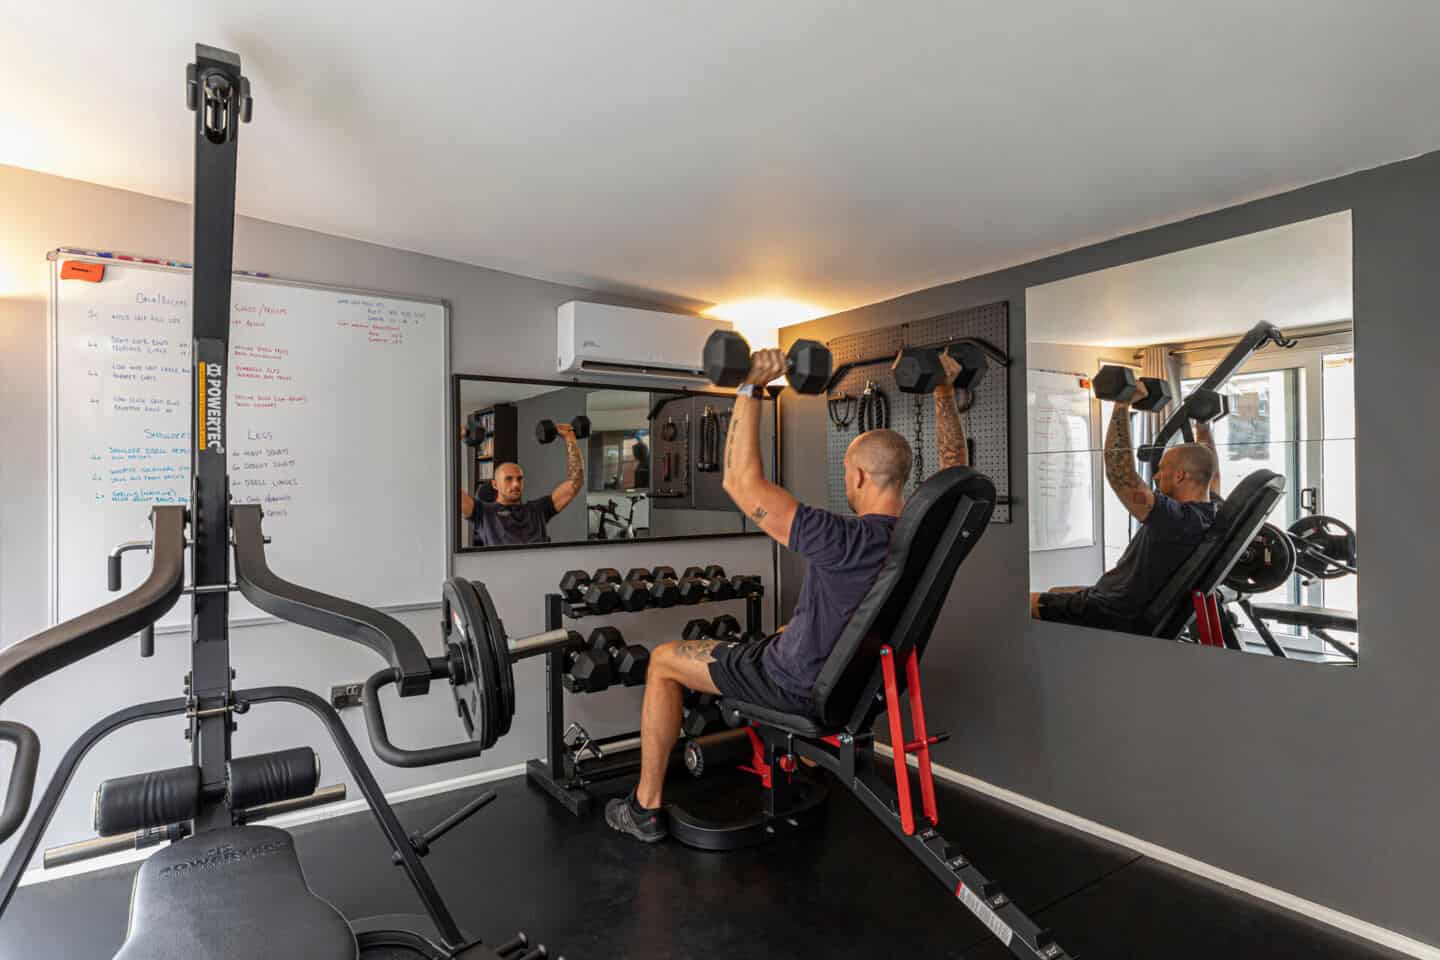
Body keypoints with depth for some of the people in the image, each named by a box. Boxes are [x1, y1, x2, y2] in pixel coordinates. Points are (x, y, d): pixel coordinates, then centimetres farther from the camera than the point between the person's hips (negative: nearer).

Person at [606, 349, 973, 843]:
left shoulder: (847, 541, -34)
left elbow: (742, 482, -34)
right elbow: (954, 467, 9)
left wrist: (750, 388, -33)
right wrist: (945, 390, 9)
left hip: (802, 685, -7)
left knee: (664, 661, 8)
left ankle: (645, 807, 19)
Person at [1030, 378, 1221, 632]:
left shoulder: (1175, 520, -31)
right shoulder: (1213, 513, -2)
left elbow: (1119, 470, -37)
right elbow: (1209, 468, 19)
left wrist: (1122, 405, -33)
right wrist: (1203, 421, 22)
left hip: (1107, 616, -10)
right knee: (1055, 593, 28)